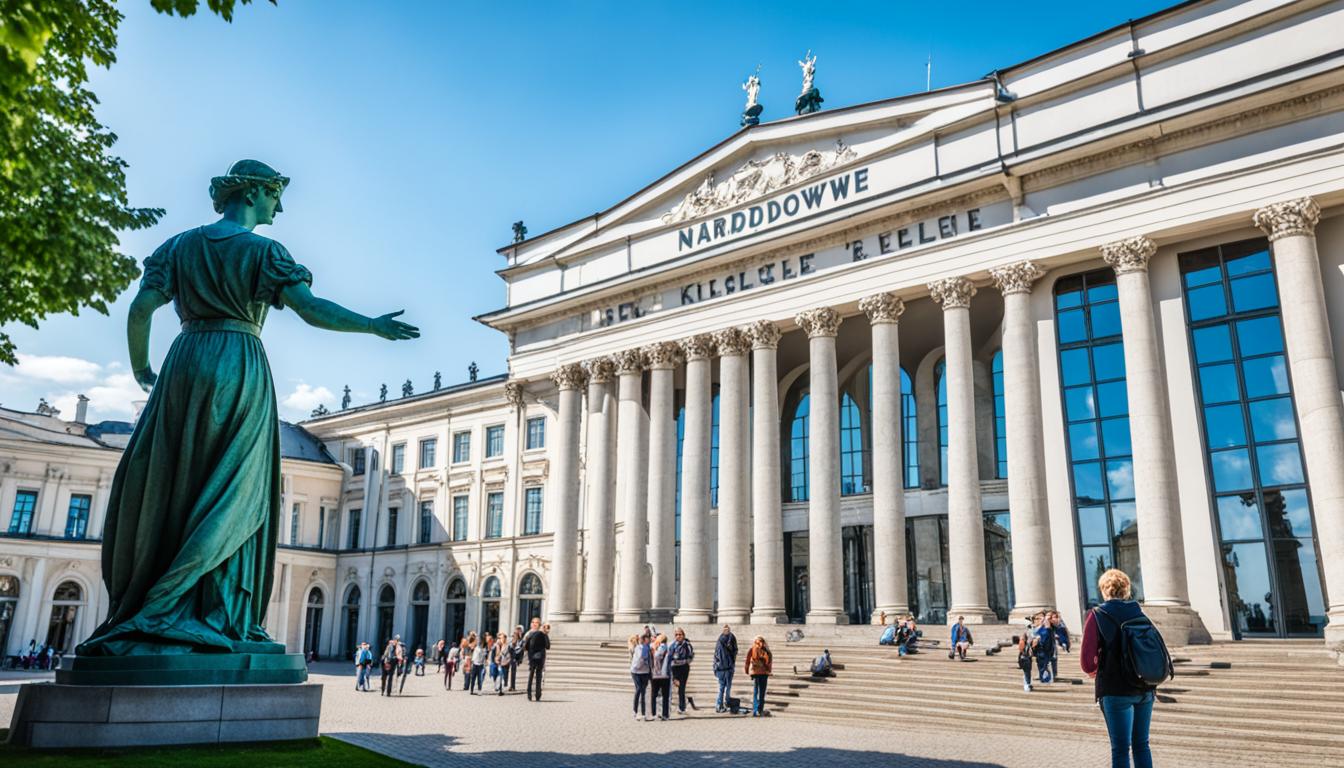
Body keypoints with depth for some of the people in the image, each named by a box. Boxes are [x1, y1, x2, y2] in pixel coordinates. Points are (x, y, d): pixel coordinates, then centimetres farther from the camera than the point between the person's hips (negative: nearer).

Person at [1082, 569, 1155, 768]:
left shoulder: (1097, 615, -8)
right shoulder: (1139, 613, 5)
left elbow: (1087, 659, -12)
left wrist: (1092, 671, 9)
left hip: (1116, 691, -4)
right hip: (1145, 689, 4)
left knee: (1120, 748, 2)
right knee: (1141, 744, 16)